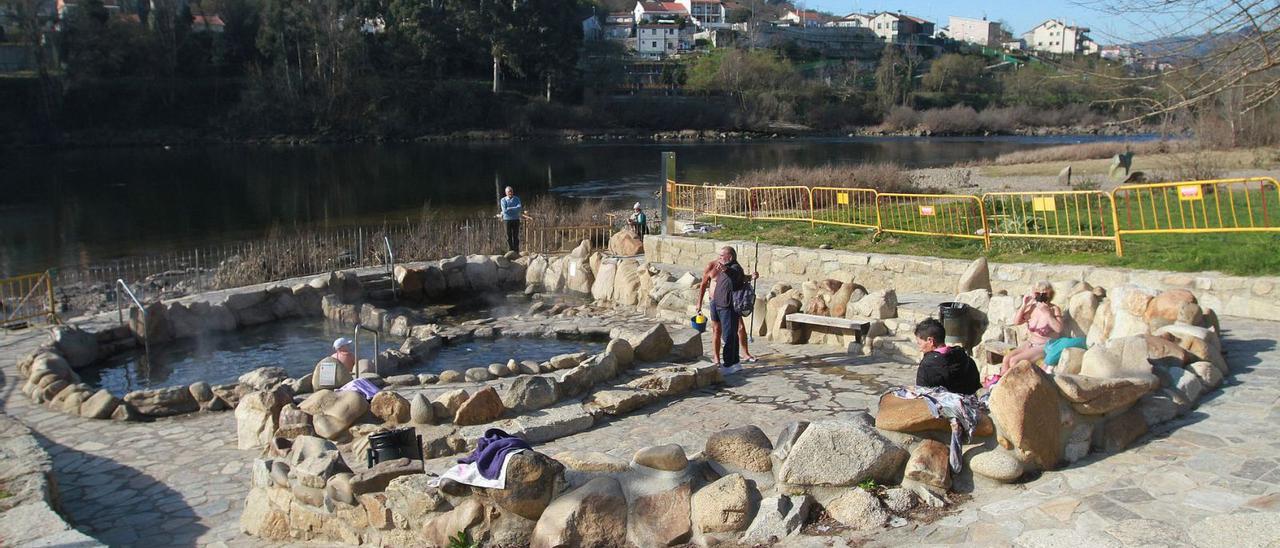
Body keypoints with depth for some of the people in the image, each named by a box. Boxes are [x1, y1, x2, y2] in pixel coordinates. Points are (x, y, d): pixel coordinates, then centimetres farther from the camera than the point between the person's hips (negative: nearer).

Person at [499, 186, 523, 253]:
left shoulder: (517, 199, 5)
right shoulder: (503, 200, 0)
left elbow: (519, 208, -11)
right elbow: (505, 210, -14)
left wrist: (509, 209, -15)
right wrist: (515, 209, -12)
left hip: (516, 219, 1)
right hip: (507, 219, -1)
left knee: (516, 236, -1)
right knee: (509, 237, 0)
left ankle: (516, 252, 2)